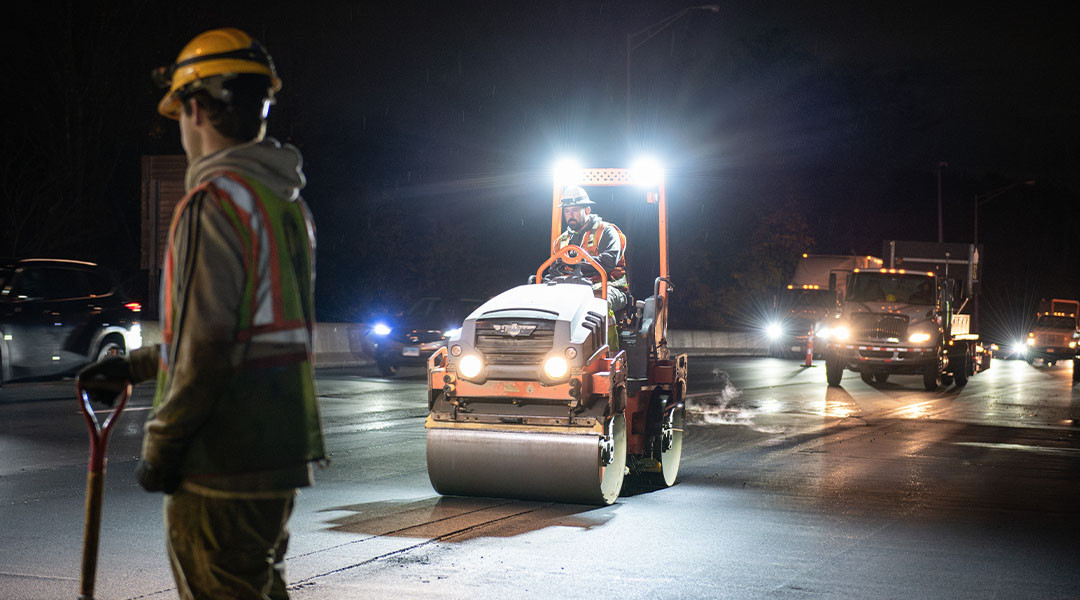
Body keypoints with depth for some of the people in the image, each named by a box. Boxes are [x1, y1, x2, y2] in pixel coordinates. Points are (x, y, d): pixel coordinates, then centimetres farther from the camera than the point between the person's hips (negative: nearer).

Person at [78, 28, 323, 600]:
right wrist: (134, 366, 25)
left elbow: (208, 343, -21)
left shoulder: (217, 199, -15)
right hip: (280, 448, 9)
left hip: (225, 460, -9)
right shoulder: (285, 202, 15)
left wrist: (159, 446, -12)